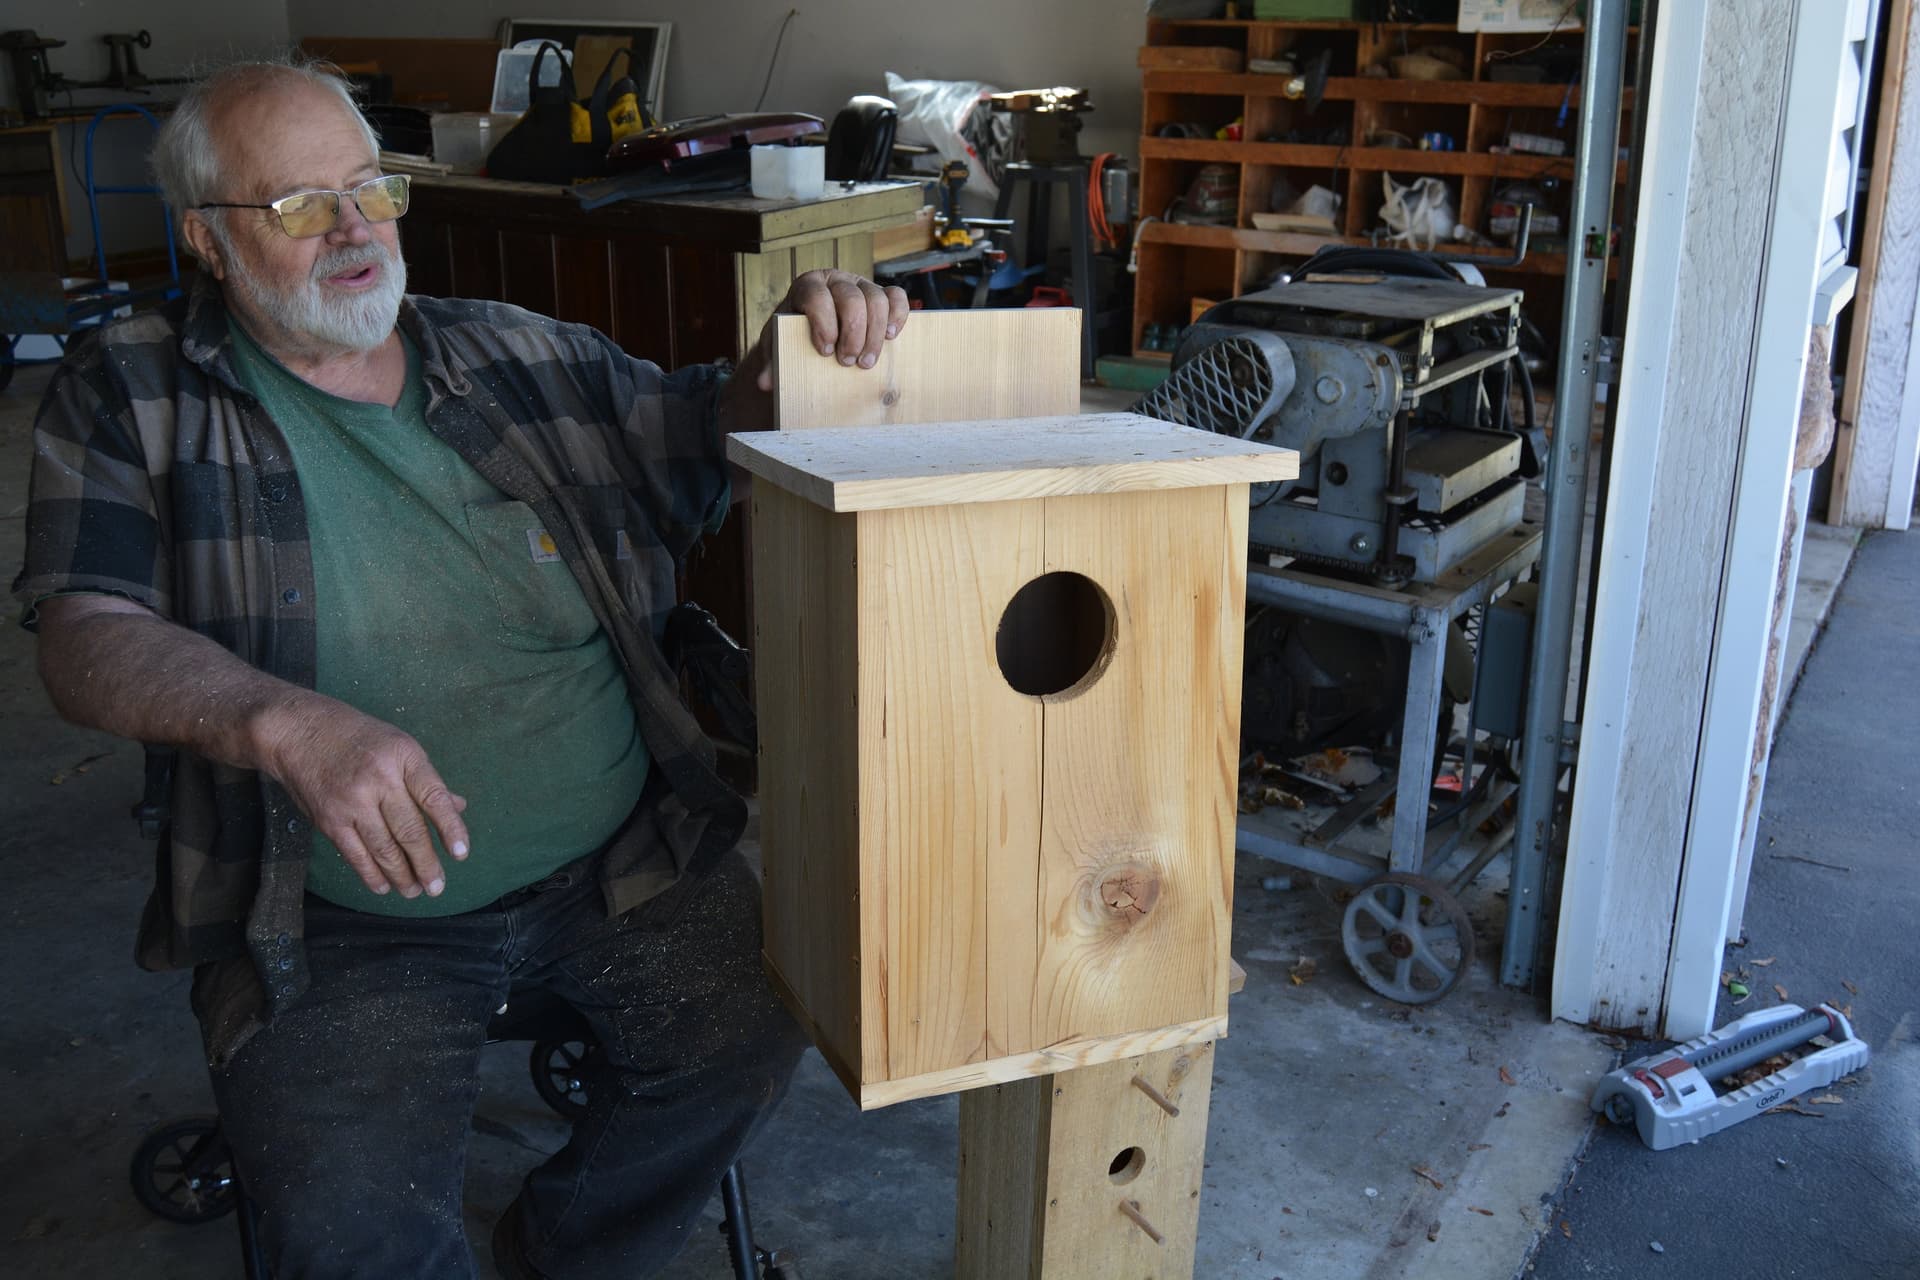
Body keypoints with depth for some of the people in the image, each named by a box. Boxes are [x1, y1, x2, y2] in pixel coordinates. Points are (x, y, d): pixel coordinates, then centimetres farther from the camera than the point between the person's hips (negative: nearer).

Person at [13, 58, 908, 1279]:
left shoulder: (521, 356, 8)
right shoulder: (133, 399, 0)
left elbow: (714, 429, 15)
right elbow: (88, 634, -11)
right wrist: (286, 721, -31)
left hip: (621, 863, 3)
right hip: (339, 921, -3)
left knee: (755, 1021, -15)